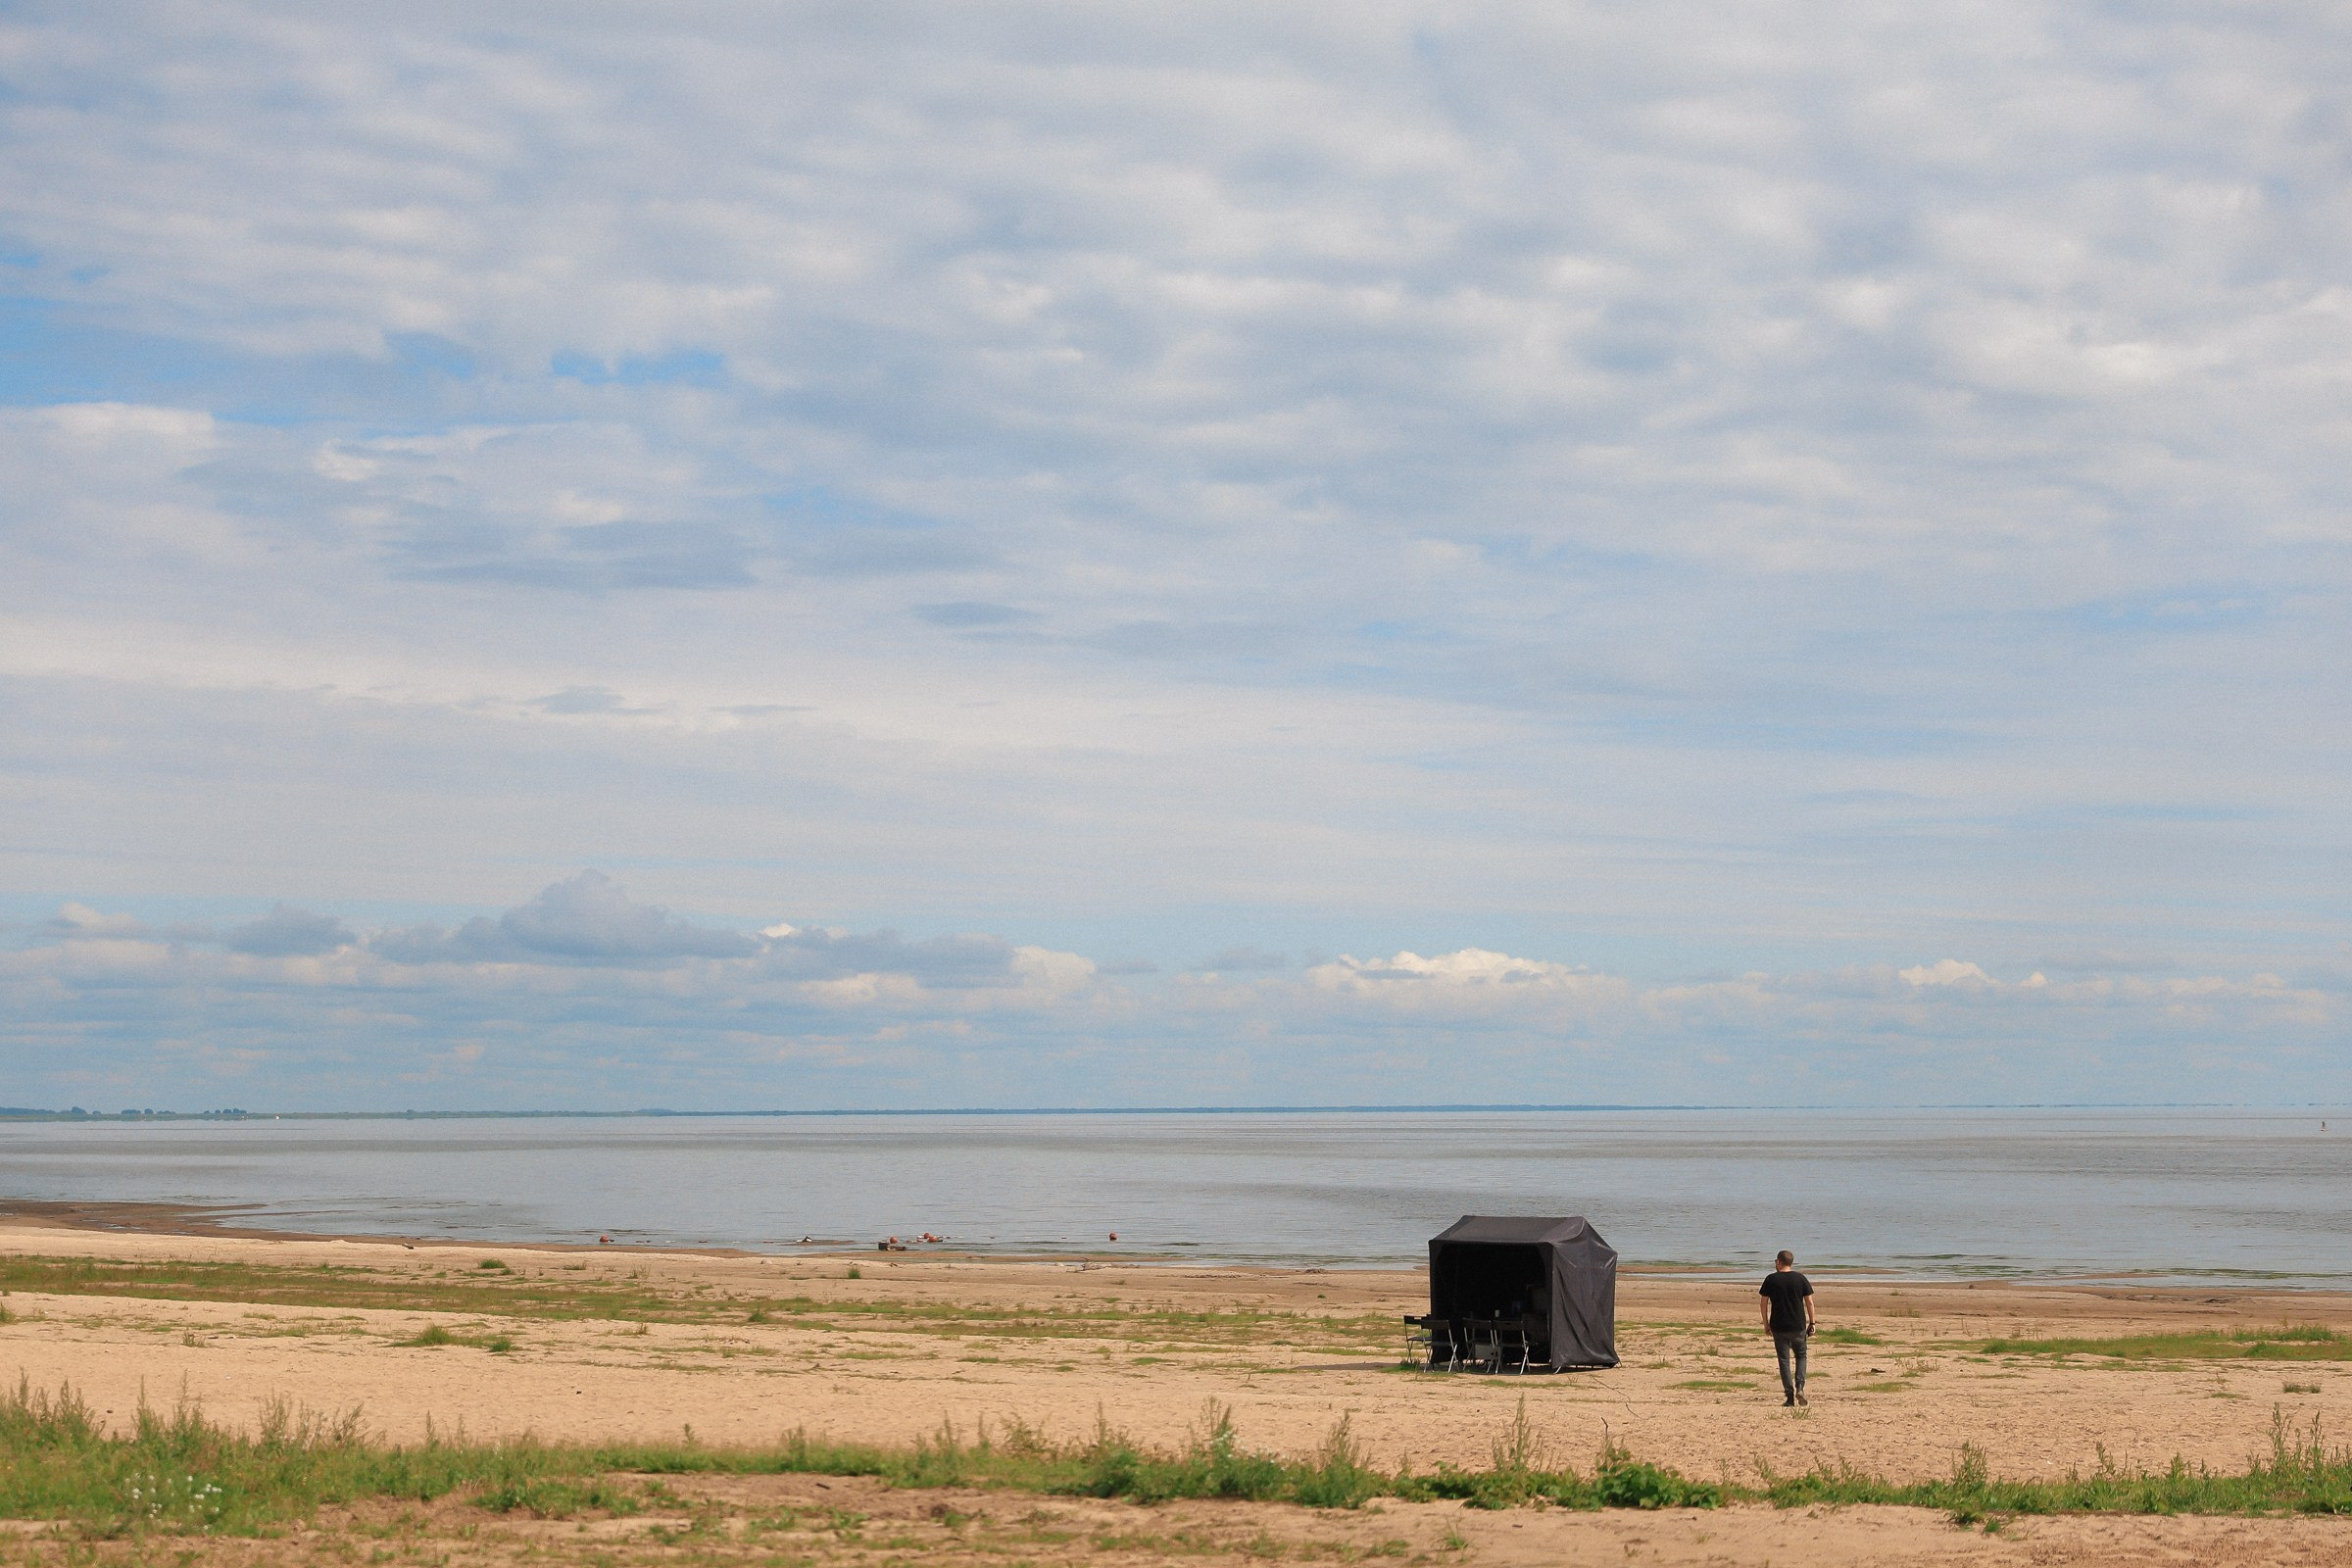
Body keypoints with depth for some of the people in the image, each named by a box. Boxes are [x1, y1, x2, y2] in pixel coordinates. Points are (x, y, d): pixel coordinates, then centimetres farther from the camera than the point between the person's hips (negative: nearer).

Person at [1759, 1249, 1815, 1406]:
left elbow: (1763, 1303, -1)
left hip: (1778, 1327, -1)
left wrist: (1766, 1324, 9)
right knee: (1800, 1356, 17)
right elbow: (1810, 1302, 0)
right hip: (1798, 1326, 1)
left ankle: (1789, 1395, 0)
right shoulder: (1801, 1279, 1)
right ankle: (1800, 1387, -3)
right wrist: (1811, 1324, 6)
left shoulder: (1771, 1279, -3)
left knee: (1784, 1360, 5)